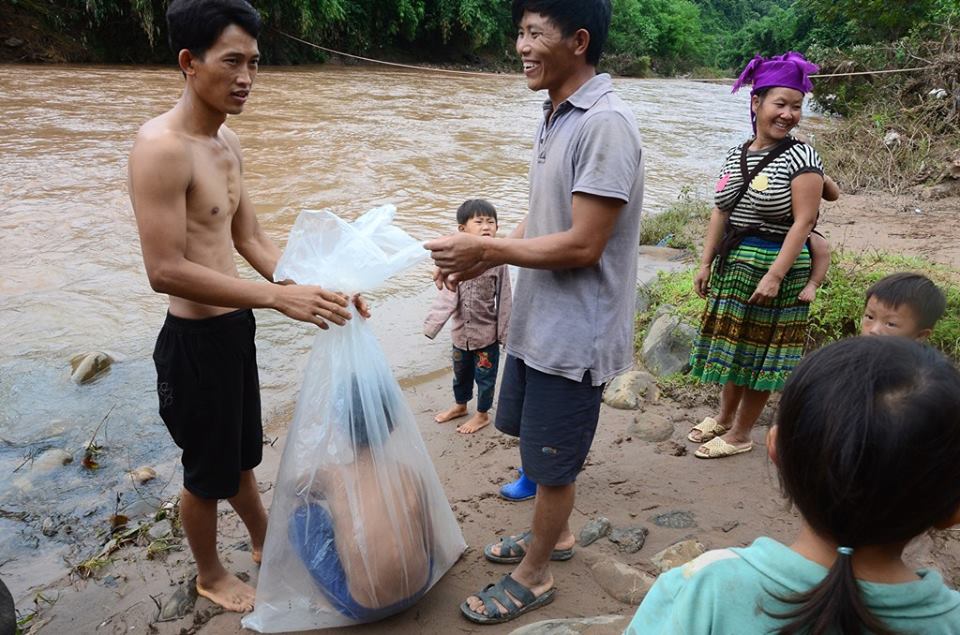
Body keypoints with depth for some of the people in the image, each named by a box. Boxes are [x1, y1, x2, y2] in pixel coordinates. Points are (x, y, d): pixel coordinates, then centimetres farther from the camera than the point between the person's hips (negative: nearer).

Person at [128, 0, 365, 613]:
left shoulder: (227, 142, 6)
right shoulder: (161, 146, -22)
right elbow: (165, 270, -28)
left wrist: (317, 291, -2)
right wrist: (279, 297, -30)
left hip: (235, 328, 8)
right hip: (196, 339, -8)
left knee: (241, 451, 26)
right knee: (208, 469, 14)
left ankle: (265, 540, 48)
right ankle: (211, 575, 39)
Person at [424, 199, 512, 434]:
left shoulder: (497, 261, -16)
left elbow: (504, 300, -10)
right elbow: (447, 295, -10)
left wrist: (505, 332, -8)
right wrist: (432, 324, -18)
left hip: (487, 334, -4)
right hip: (461, 332, 4)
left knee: (485, 376, 13)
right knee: (461, 372, 24)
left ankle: (482, 415, 35)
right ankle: (460, 405, 49)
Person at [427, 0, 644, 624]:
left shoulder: (606, 123, -22)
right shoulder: (556, 117, 8)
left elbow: (581, 245, -25)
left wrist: (483, 249, -19)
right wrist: (478, 262, 3)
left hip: (574, 333, -9)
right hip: (537, 320, 9)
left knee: (552, 460, 9)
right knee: (536, 439, 24)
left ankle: (534, 575, 31)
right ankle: (555, 533, 47)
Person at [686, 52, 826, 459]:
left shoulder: (800, 159, -12)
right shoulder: (735, 156, 6)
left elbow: (804, 221, -17)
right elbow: (721, 212, 9)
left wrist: (775, 275, -23)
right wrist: (706, 262, 6)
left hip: (775, 265, -6)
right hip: (732, 264, 6)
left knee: (758, 349, 5)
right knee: (730, 342, 17)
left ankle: (740, 435, 19)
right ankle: (724, 417, 36)